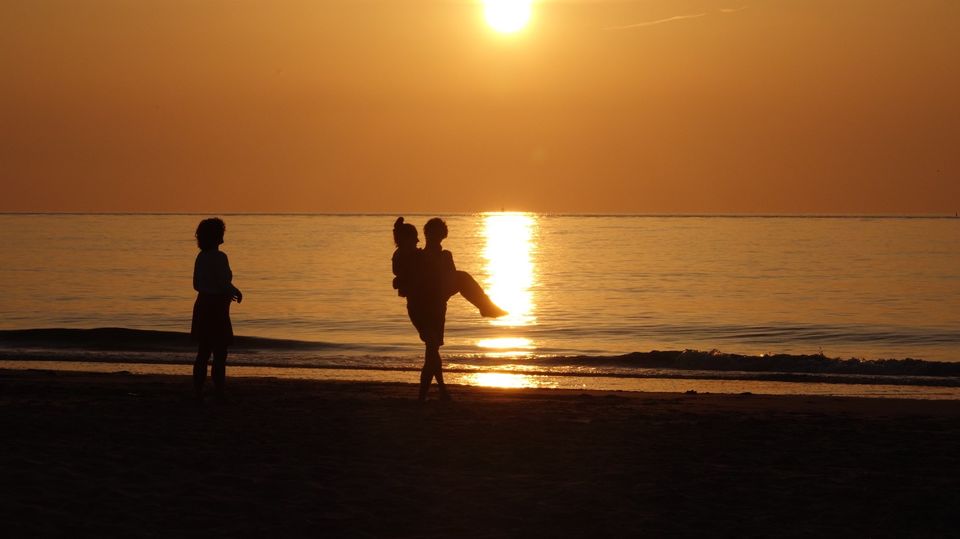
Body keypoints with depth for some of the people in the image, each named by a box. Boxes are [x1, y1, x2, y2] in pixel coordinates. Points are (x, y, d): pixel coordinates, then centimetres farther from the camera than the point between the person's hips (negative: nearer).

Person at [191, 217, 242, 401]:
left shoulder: (201, 256, 8)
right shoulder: (219, 257, -17)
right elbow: (225, 283, -22)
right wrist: (236, 292, 1)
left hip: (202, 306, 8)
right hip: (216, 310, -8)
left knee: (203, 352, 12)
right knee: (220, 354, -2)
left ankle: (198, 393, 12)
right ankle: (219, 394, -1)